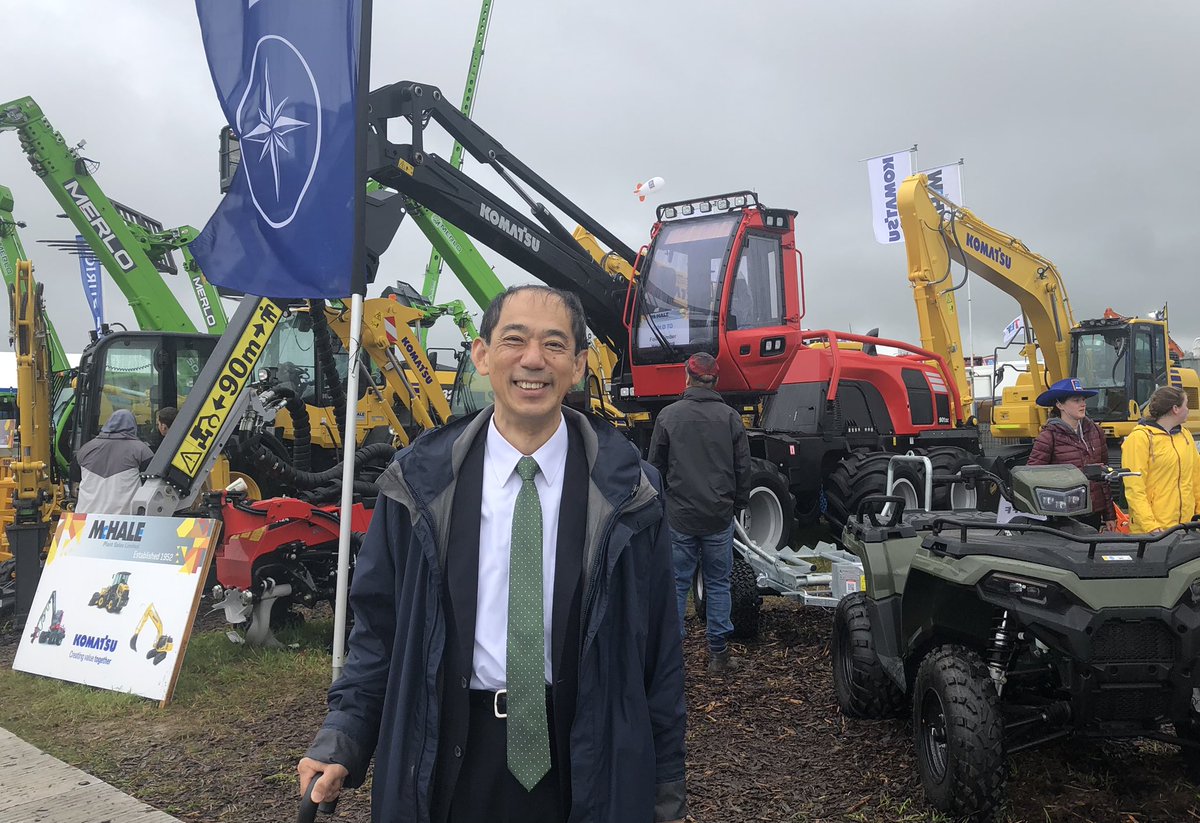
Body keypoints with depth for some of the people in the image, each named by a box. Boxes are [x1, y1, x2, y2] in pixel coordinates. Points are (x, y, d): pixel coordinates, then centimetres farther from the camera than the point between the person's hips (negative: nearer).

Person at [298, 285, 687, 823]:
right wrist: (342, 741, -10)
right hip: (451, 754, 1)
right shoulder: (421, 480, -4)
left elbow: (657, 647, -2)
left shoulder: (625, 488, -6)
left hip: (584, 760, 0)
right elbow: (379, 624, 1)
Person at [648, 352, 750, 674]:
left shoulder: (669, 416, -4)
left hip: (679, 517, -1)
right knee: (718, 584, 10)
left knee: (676, 584, 7)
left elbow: (656, 466, 1)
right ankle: (719, 653, 15)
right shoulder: (730, 417, 0)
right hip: (720, 517, 1)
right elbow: (743, 468, 4)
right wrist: (738, 505, 17)